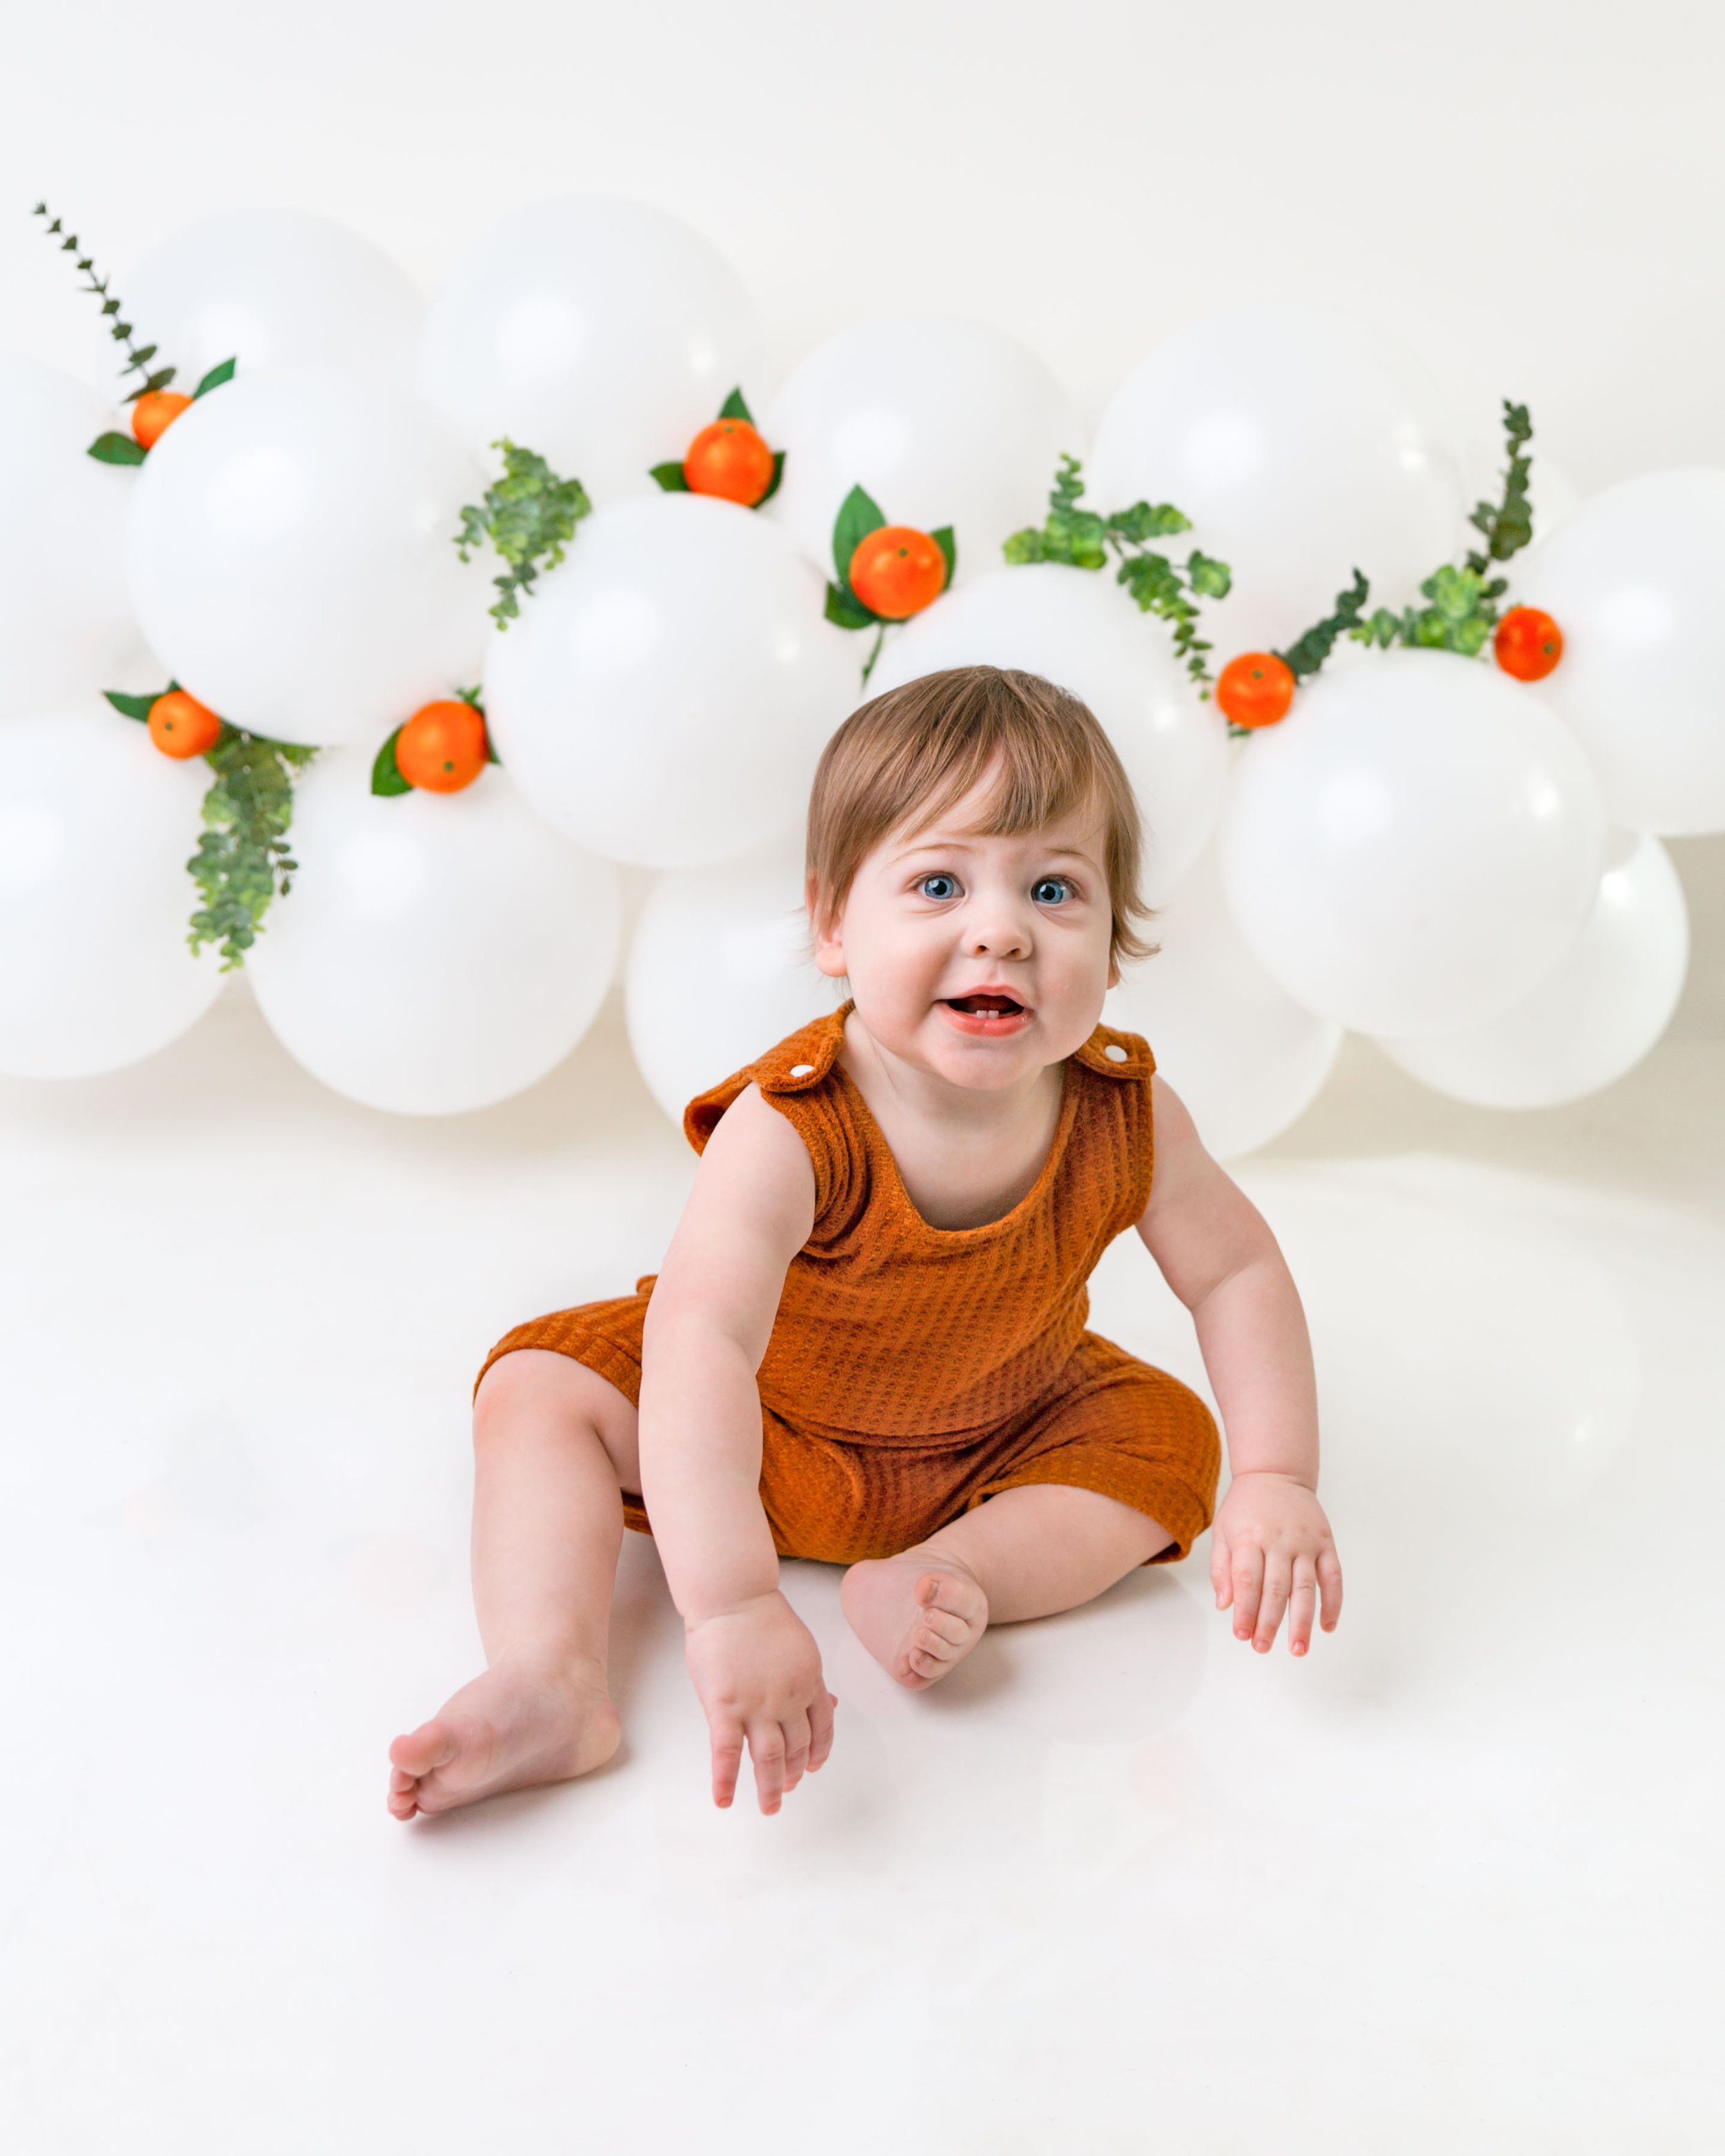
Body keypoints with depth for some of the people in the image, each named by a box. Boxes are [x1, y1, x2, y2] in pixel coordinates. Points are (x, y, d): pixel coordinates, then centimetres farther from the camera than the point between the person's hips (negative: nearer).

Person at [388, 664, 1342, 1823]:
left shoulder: (1126, 1118, -26)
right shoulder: (789, 1131, -39)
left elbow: (1238, 1271, -11)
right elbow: (700, 1344, -50)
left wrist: (1276, 1482, -22)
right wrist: (731, 1602, -61)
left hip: (1005, 1437, 3)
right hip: (763, 1428, -3)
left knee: (1167, 1443, -16)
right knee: (542, 1393, -19)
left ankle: (939, 1576, -27)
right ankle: (549, 1679, -32)